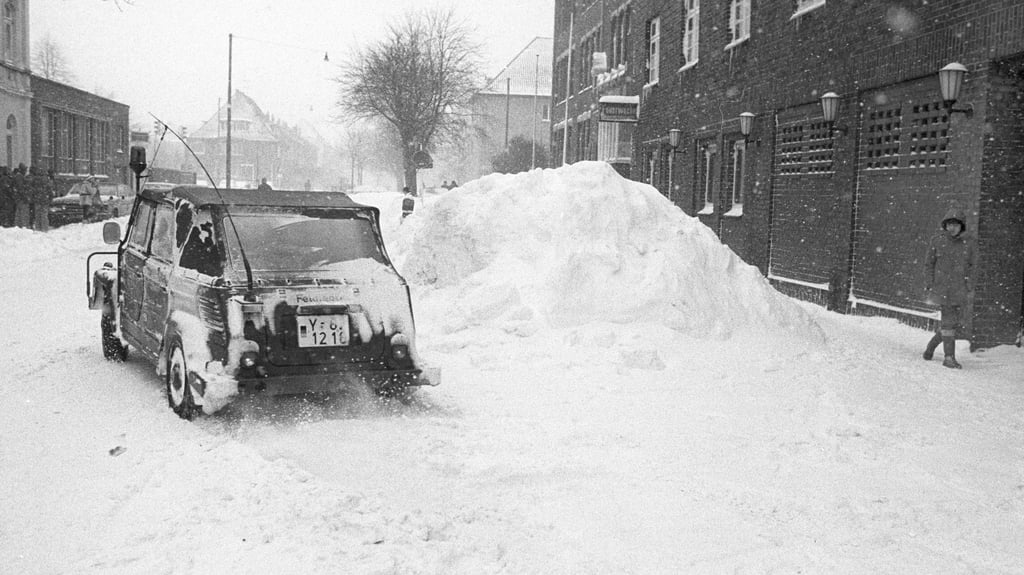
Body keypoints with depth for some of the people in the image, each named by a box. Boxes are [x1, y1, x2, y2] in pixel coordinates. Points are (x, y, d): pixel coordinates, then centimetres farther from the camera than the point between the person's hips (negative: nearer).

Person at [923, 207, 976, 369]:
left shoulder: (968, 242, 3)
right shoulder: (937, 240, -4)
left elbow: (970, 265, 13)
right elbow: (929, 264, 2)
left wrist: (967, 286, 7)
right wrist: (929, 286, -4)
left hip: (960, 287, 4)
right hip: (942, 286, -4)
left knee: (954, 322, 8)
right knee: (948, 320, -11)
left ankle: (931, 345, 30)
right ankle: (949, 357, -6)